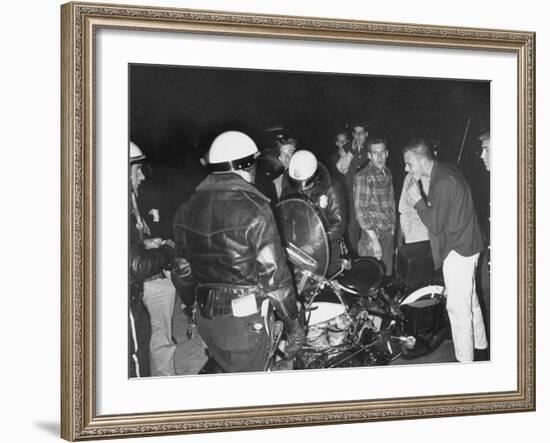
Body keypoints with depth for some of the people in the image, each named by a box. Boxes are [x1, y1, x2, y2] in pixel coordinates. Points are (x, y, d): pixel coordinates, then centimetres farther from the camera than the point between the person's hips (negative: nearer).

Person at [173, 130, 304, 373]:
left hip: (205, 316, 6)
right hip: (245, 321, -6)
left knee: (219, 364, 28)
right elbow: (274, 274, -17)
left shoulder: (186, 209, 3)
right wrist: (293, 326, -9)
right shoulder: (254, 210, -18)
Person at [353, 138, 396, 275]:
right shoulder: (363, 176, -13)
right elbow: (360, 210, -15)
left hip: (389, 234, 7)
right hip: (373, 234, -7)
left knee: (387, 276, 11)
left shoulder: (387, 173, 9)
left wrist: (392, 227, 12)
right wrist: (374, 240, -17)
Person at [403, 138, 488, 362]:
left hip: (457, 251, -10)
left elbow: (435, 224, -22)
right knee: (470, 302, 22)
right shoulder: (446, 170, 6)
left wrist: (418, 199, -17)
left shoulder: (442, 183, -25)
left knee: (458, 308, -3)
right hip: (467, 246, 10)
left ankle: (465, 360, 4)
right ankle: (480, 348, 36)